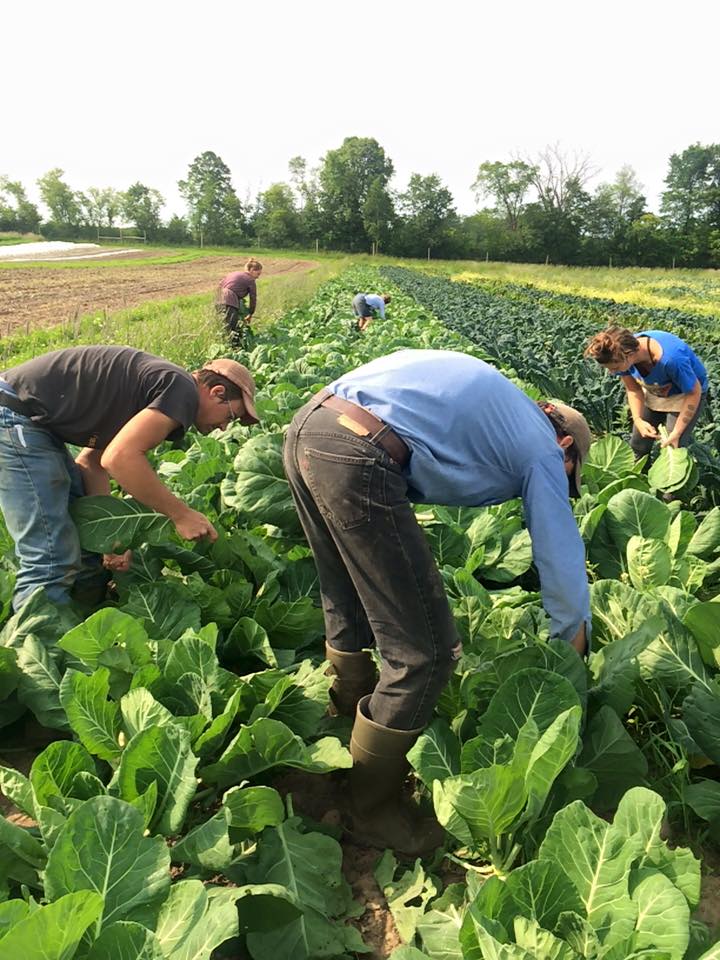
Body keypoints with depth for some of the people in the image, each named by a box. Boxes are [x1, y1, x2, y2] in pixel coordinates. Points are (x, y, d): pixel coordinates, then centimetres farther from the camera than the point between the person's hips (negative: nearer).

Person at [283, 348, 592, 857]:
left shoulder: (501, 404, 31)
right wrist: (577, 650, 32)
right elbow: (564, 568, 15)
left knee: (349, 607, 28)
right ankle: (373, 811, 21)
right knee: (425, 652, 3)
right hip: (357, 458, -10)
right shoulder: (543, 451, 12)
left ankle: (353, 718, 48)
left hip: (305, 425, 10)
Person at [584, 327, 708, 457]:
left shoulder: (671, 359, -43)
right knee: (638, 444, 9)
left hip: (684, 394, -5)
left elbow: (694, 393, -27)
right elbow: (633, 388, -8)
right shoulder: (623, 350, -26)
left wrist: (676, 433, -25)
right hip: (653, 392, 5)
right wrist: (638, 420, -23)